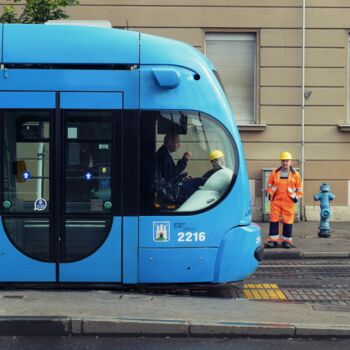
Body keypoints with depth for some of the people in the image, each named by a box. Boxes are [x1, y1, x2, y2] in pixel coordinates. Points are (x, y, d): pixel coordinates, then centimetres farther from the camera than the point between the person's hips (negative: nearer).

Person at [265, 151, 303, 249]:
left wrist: (296, 197, -2)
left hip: (288, 202, -1)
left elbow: (299, 189, 9)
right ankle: (273, 240, 6)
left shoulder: (295, 174, 5)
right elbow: (269, 185, 16)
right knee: (274, 220, 0)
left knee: (288, 221, 2)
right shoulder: (274, 173, 7)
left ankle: (286, 240, 11)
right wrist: (270, 194, 3)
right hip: (276, 201, 1)